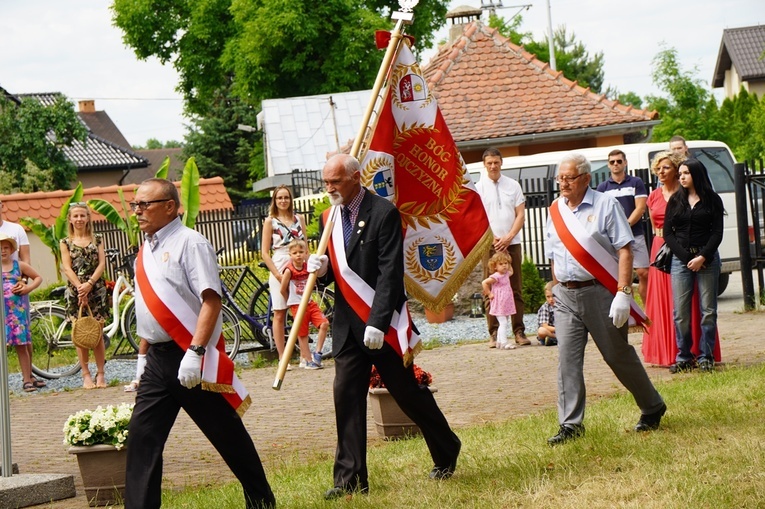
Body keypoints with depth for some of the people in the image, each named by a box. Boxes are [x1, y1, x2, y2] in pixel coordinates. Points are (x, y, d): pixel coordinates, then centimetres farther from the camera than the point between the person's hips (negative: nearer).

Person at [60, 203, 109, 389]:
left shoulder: (97, 239, 8)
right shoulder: (66, 243, 6)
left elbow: (102, 264, -1)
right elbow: (67, 268, -2)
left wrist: (89, 284, -14)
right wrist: (80, 287, -15)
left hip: (96, 290, 0)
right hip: (75, 291, 0)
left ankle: (101, 374, 5)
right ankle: (86, 375, 3)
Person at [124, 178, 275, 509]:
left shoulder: (189, 243, -11)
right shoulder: (146, 251, 14)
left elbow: (211, 299, -19)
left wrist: (194, 352, -27)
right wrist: (144, 356, 21)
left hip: (192, 360, -7)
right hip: (158, 358, 7)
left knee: (227, 434, 5)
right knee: (141, 437, -1)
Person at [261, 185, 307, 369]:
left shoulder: (299, 219, 12)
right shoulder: (270, 221, 2)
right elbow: (264, 253, -2)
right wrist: (277, 274, -12)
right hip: (279, 270, -3)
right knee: (280, 315, -2)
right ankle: (282, 358, 0)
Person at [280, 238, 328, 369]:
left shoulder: (308, 268, 2)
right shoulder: (289, 270, -13)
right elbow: (283, 290, -5)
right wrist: (291, 301, 6)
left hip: (310, 303, 5)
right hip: (297, 305, -5)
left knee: (324, 324, -10)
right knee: (302, 334, 1)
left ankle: (317, 354, 0)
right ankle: (308, 360, 12)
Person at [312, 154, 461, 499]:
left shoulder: (383, 213, -12)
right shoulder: (331, 217, 9)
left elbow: (390, 272, -17)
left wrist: (377, 322, -23)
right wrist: (322, 268, -8)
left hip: (382, 324, -6)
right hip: (347, 324, 6)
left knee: (407, 391, 5)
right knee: (346, 396, -2)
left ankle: (446, 453, 27)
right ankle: (350, 479, 1)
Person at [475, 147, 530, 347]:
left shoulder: (513, 186, 9)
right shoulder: (478, 188, 4)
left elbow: (521, 215, 5)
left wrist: (508, 237, -7)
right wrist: (493, 239, -9)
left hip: (512, 243, 2)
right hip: (489, 244, -1)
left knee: (516, 289, 2)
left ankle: (519, 332, 3)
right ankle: (493, 333, -2)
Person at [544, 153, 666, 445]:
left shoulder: (605, 205, -6)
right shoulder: (555, 211, 10)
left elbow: (624, 251, -11)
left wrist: (623, 293, -18)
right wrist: (557, 290, 12)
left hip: (600, 293, -4)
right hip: (565, 296, 4)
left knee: (618, 355, 6)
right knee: (567, 359, -4)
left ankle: (652, 408, 25)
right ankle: (570, 424, -1)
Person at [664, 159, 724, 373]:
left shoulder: (712, 200, 4)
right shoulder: (675, 201, 9)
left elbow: (717, 233, 1)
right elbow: (667, 233, 5)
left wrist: (702, 257, -11)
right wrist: (687, 257, -6)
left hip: (707, 258, -1)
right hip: (680, 259, 1)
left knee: (708, 310, -1)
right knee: (680, 312, -3)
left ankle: (706, 357, 5)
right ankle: (684, 357, 4)